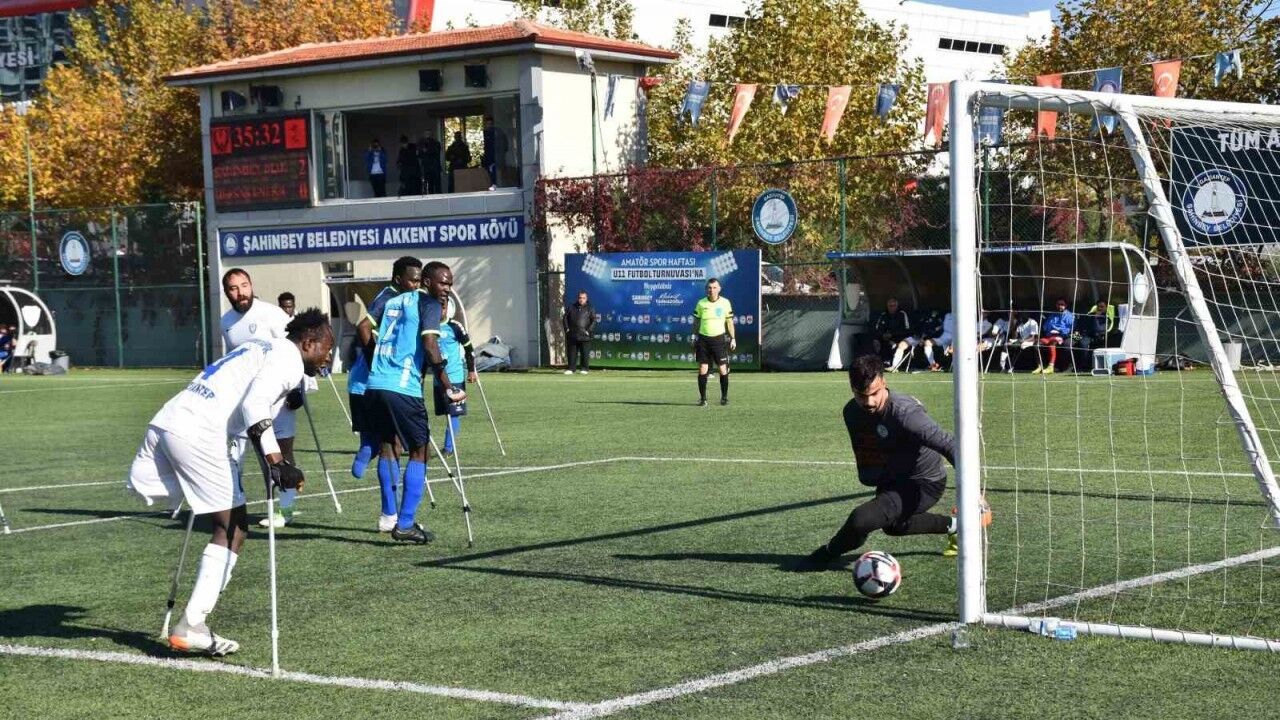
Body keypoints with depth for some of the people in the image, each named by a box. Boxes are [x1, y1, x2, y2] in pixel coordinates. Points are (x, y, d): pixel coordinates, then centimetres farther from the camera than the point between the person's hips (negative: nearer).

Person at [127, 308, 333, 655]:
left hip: (166, 419, 8)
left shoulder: (261, 347, 28)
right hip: (198, 435, -7)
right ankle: (191, 627, -1)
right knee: (233, 529, 2)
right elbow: (253, 405, -16)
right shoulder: (288, 359, 0)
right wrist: (275, 462, -21)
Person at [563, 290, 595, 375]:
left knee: (585, 353, -2)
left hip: (584, 336, -3)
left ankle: (584, 369, 6)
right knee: (572, 353, 5)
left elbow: (593, 321, 0)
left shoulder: (590, 309, 4)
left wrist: (589, 330, -10)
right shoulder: (571, 307, 13)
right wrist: (566, 328, 5)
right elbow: (565, 317, 16)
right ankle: (570, 369, 9)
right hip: (572, 335, 3)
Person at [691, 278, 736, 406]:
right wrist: (695, 337, 6)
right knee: (702, 369, -3)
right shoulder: (701, 303, 2)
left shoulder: (725, 303, 1)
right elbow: (696, 322, 10)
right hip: (703, 339, 0)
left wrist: (733, 338, 5)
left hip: (719, 339, 0)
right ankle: (702, 398, 5)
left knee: (723, 369, -1)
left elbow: (729, 322, 8)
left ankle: (724, 397, 13)